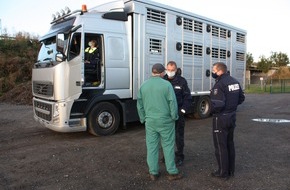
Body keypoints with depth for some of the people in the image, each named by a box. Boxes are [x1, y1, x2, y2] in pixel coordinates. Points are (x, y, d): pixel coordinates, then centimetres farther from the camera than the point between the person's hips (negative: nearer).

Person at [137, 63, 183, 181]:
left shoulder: (144, 85, 4)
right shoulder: (166, 84, -9)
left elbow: (140, 104, 8)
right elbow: (172, 102, -11)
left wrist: (143, 118, 16)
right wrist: (174, 117, 2)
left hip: (150, 121, 4)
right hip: (165, 120, -3)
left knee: (152, 146, 9)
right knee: (168, 146, 6)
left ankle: (153, 173, 18)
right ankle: (172, 172, 15)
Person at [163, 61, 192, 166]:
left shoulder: (182, 81, -3)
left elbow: (187, 97, -2)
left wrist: (183, 110, -9)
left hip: (178, 113, -2)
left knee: (179, 136, 6)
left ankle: (179, 156, 21)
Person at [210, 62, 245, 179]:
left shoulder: (220, 84, -21)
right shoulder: (235, 81, 7)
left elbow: (217, 104, -29)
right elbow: (241, 98, 15)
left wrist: (211, 110, -11)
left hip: (221, 118, -9)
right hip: (232, 116, 9)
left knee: (220, 146, 4)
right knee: (230, 143, 19)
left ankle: (223, 172, 15)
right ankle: (231, 170, 30)